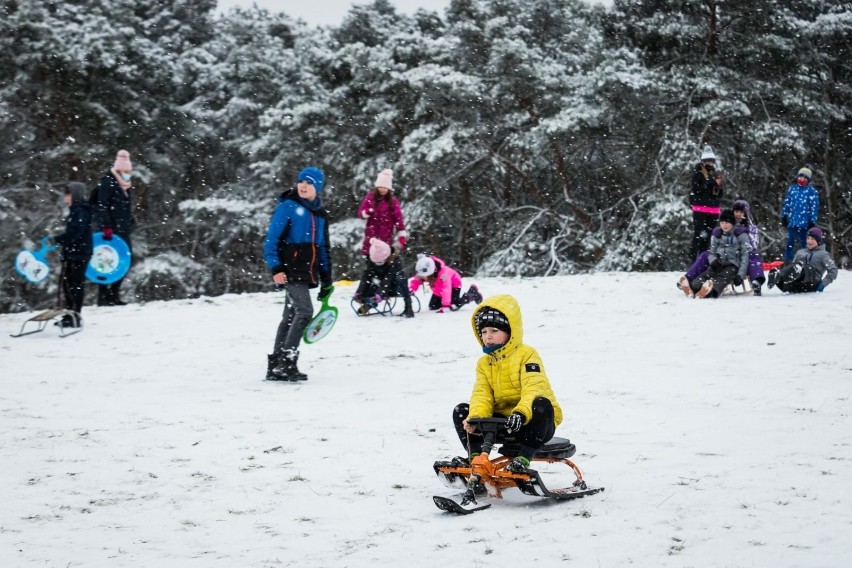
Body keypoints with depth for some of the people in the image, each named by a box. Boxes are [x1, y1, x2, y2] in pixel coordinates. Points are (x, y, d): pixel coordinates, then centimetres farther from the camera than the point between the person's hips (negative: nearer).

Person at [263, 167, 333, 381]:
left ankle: (276, 365, 14)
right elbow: (271, 240, -9)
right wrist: (276, 268, -19)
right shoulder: (287, 207, -7)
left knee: (290, 317, 9)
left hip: (307, 273, 7)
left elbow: (323, 248, 21)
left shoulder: (320, 214, 14)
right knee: (305, 311, -18)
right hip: (290, 271, -7)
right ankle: (287, 363, -14)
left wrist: (326, 278, 17)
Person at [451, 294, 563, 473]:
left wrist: (521, 413, -46)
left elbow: (534, 389, -25)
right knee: (461, 412, -9)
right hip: (503, 422, 5)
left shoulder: (527, 355, -9)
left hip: (531, 422, -5)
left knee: (541, 404, -39)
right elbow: (481, 395, -5)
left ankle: (523, 459, -36)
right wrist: (475, 417, -29)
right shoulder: (484, 363, 9)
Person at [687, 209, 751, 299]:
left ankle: (711, 290, -71)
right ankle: (693, 287, -63)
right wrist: (714, 261, -9)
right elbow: (712, 253, 18)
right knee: (707, 274, -31)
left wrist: (740, 274, -13)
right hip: (719, 264, 4)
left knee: (723, 277, -38)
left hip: (734, 265, -4)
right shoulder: (717, 235, 15)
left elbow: (745, 255, -2)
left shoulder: (741, 235, 2)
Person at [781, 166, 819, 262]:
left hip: (804, 223, -4)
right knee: (790, 242, 11)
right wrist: (784, 216, 12)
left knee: (804, 243, 6)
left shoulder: (812, 191, -6)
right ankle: (787, 262, 19)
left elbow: (814, 207, -7)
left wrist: (812, 221, -10)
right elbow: (786, 203, 13)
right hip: (792, 221, 4)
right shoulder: (791, 189, 6)